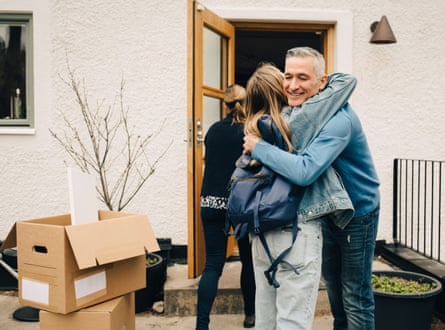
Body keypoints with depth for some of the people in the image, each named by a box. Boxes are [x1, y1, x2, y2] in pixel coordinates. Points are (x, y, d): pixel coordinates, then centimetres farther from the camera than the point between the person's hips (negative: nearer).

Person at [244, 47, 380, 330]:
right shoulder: (293, 113, -3)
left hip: (358, 213, -8)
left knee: (355, 297, 4)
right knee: (333, 285, 23)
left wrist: (259, 147, -30)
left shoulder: (337, 118, -30)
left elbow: (305, 172, -41)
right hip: (328, 209, 8)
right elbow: (289, 159, 9)